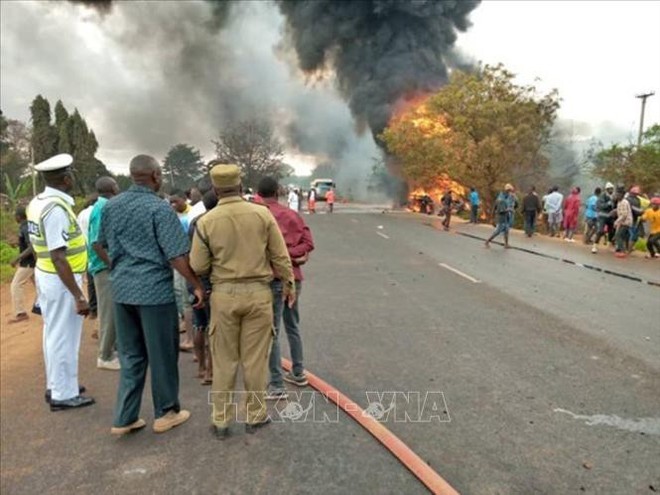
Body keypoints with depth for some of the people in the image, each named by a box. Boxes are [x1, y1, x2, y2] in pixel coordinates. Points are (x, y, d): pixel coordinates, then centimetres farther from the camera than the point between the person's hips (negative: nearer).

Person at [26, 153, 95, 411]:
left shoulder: (37, 203, 7)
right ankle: (64, 394, 14)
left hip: (45, 276, 10)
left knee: (53, 333, 19)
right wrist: (78, 295, -25)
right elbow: (58, 258, -27)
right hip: (61, 280, -10)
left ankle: (56, 385, 33)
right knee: (64, 337, 2)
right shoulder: (57, 208, -23)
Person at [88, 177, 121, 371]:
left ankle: (115, 348, 29)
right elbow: (96, 243, -22)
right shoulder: (102, 208, -16)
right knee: (109, 313, -2)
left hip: (111, 267, 9)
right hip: (105, 268, -9)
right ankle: (105, 357, 9)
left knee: (116, 311, 17)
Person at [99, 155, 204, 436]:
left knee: (130, 355, 16)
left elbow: (105, 245, 18)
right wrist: (197, 285, -8)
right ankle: (166, 413, 21)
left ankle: (124, 418, 20)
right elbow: (176, 255, -17)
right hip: (155, 289, -6)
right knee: (162, 355, 8)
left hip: (122, 289, 6)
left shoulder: (111, 206, 6)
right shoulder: (159, 208, -13)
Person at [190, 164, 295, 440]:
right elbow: (280, 256, -2)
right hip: (258, 292, 0)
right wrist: (288, 284, 11)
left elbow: (198, 267, -3)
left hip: (224, 294, 0)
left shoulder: (206, 222, -6)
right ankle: (255, 416, 24)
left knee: (224, 361, 12)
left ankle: (221, 421, 22)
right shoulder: (262, 214, -6)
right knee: (255, 359, 11)